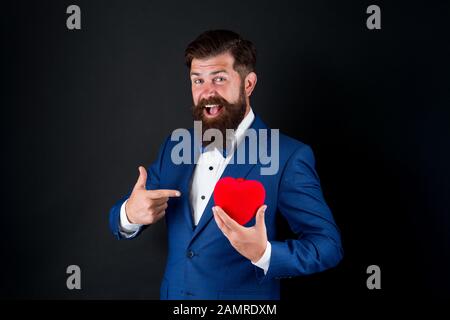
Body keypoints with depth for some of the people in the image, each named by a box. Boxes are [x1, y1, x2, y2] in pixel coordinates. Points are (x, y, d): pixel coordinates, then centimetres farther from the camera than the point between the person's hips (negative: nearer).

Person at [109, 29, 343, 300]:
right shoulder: (175, 147, -1)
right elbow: (121, 221, 3)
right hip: (172, 293, 5)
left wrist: (264, 253, -33)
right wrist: (130, 214, -20)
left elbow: (329, 245, -16)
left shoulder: (289, 156, -17)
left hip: (244, 300, -5)